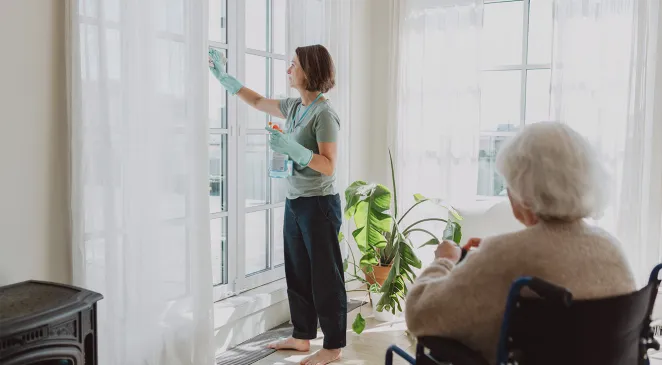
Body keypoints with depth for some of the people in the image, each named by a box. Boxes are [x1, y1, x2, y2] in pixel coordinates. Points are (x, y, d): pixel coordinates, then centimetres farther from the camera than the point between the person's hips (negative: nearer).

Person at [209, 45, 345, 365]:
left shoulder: (324, 114, -16)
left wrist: (292, 148, -28)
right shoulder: (294, 107, 8)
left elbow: (329, 167, -19)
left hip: (319, 204, -8)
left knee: (325, 275, 1)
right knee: (297, 273, 15)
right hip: (294, 202, 9)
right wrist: (222, 75, 23)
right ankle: (302, 336, 29)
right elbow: (257, 102, 24)